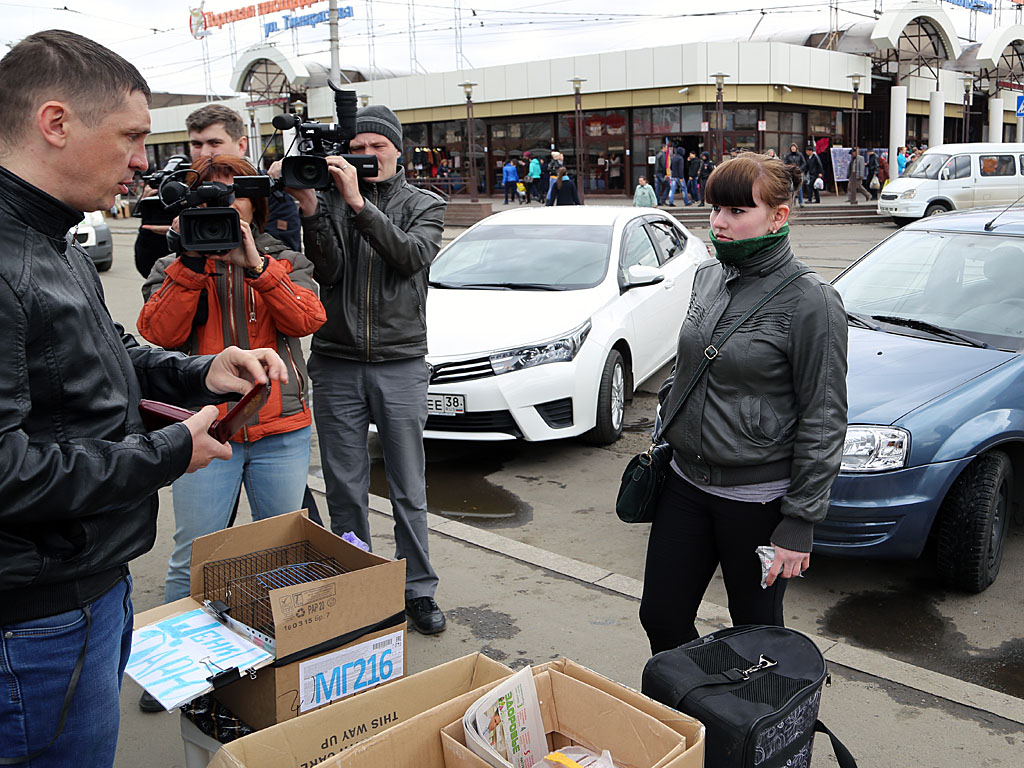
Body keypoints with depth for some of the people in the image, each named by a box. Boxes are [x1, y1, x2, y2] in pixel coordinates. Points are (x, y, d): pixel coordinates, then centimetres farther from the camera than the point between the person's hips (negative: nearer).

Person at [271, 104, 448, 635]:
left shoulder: (424, 205, 5)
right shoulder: (330, 200, 6)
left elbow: (413, 256, -16)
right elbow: (327, 271, -8)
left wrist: (359, 203, -22)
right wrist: (310, 212, -21)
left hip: (400, 364, -1)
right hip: (336, 364, 1)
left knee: (409, 491, 7)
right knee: (345, 489, 9)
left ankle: (418, 590, 20)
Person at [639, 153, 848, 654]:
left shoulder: (809, 300, -15)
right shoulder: (707, 277, 4)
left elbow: (823, 420, -14)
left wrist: (799, 525, -14)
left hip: (759, 497, -6)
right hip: (686, 481, 6)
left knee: (756, 634, 12)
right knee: (661, 618, 12)